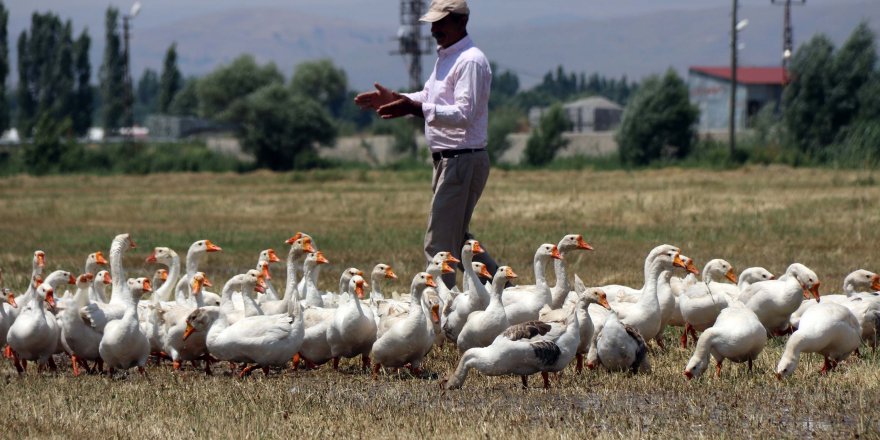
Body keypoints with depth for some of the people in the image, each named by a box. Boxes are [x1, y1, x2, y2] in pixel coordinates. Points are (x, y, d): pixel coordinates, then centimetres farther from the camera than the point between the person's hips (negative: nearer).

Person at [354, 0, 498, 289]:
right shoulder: (445, 57, 16)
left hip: (463, 162, -11)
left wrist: (415, 108, -33)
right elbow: (429, 98, 28)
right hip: (446, 159, 11)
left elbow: (464, 115, -26)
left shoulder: (470, 61, -17)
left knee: (439, 244, -8)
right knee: (456, 237, 19)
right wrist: (394, 99, 12)